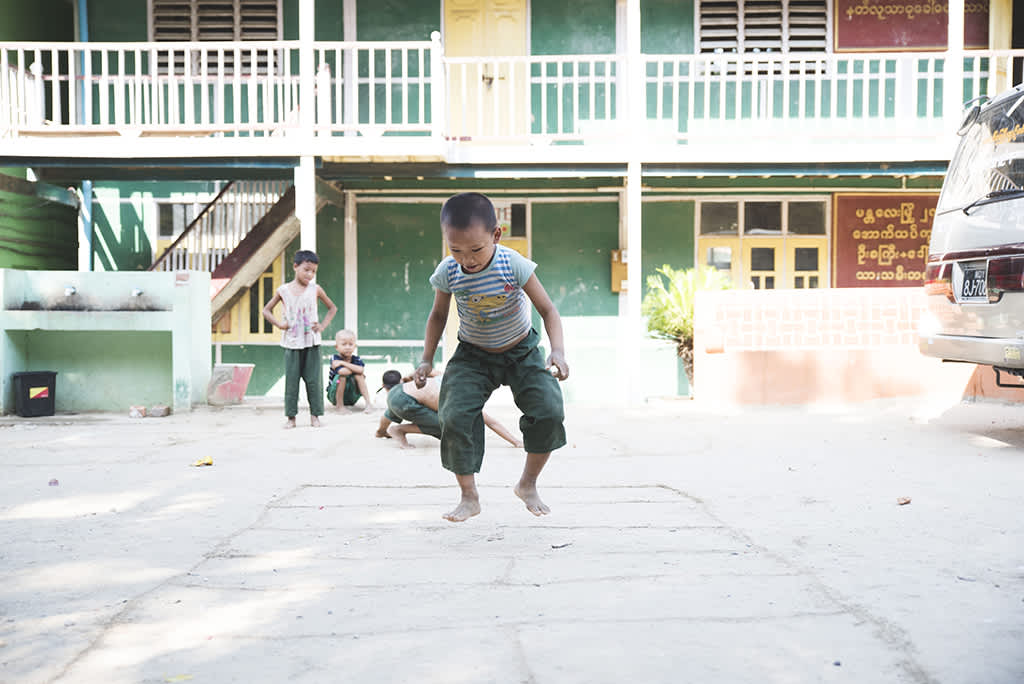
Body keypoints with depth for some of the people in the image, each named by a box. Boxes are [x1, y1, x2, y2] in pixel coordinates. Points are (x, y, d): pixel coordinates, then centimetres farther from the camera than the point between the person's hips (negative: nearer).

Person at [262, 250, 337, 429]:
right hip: (291, 342, 0)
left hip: (312, 342, 0)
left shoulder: (315, 290, 1)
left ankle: (315, 415, 10)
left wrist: (323, 325, 0)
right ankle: (291, 416, 9)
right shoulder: (283, 291, 2)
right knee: (291, 380, 2)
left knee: (314, 380, 1)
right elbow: (266, 310, 13)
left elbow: (332, 308, 13)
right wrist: (278, 323, -2)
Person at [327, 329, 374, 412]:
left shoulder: (357, 360, -6)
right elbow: (342, 371, -36)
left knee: (358, 375, -21)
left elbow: (361, 370, -30)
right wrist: (355, 369, -18)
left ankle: (369, 402, -19)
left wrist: (343, 363, -28)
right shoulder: (335, 359, -16)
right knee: (342, 375, -29)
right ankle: (340, 405, -17)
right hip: (335, 396, -3)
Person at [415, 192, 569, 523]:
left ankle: (528, 484, 7)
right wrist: (426, 360, -4)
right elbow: (438, 315, 2)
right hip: (473, 355, 1)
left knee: (549, 411, -18)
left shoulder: (514, 265, -25)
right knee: (455, 415, -19)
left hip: (521, 351, -1)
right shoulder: (447, 273, -17)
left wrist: (558, 351, -34)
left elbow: (548, 310, -18)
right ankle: (469, 497, 0)